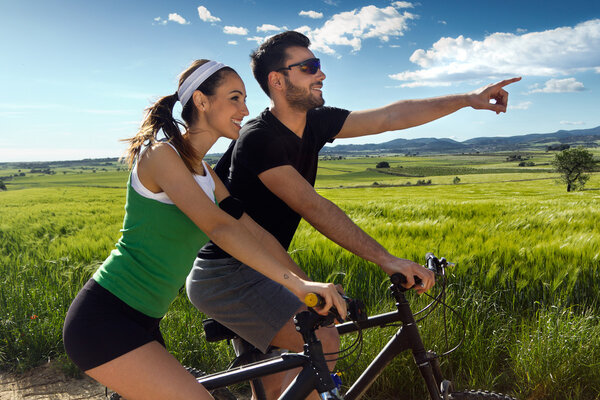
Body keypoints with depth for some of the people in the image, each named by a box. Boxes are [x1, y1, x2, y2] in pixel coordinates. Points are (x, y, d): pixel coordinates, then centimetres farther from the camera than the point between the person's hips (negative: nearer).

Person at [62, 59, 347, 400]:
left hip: (142, 321, 9)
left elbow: (257, 234, 5)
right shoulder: (160, 154, -17)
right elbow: (219, 228, -30)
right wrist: (296, 282, -37)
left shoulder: (206, 175, 10)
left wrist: (314, 290, -2)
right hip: (103, 318, -9)